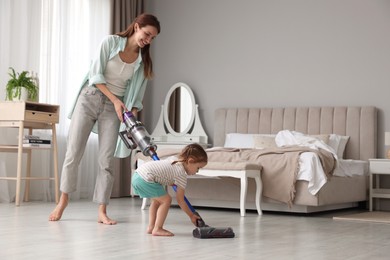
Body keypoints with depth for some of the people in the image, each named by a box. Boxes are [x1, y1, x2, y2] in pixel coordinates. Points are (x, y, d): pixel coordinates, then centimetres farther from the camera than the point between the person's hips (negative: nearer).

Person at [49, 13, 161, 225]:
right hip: (90, 98, -2)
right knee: (73, 153, -3)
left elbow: (136, 96, 3)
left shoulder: (143, 60, 2)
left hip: (113, 109, 2)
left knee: (106, 160, -4)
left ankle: (102, 211, -1)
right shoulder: (111, 42, -6)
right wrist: (115, 99, -17)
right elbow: (96, 75, -10)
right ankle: (63, 200, 13)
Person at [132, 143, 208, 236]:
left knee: (157, 200, 24)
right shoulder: (182, 175, -4)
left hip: (137, 174, 10)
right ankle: (157, 229, 0)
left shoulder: (173, 159, 18)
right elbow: (180, 200, 2)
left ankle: (151, 227, 26)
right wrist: (191, 216, 10)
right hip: (145, 179, -10)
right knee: (166, 200, -2)